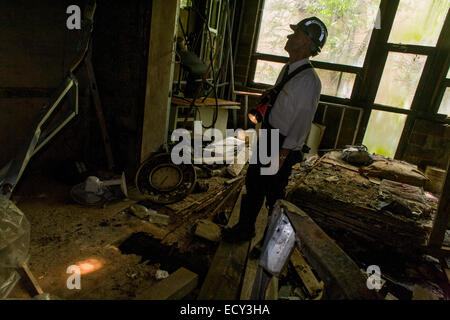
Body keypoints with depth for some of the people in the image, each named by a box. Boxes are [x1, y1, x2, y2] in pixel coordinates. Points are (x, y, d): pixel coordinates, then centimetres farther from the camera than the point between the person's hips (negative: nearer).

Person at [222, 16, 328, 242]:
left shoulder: (308, 80, -21)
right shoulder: (287, 69, 8)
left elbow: (301, 123, -23)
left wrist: (282, 155, -23)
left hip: (283, 147, -9)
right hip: (267, 139, 9)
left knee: (274, 194, 6)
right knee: (253, 186, 17)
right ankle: (244, 229, 36)